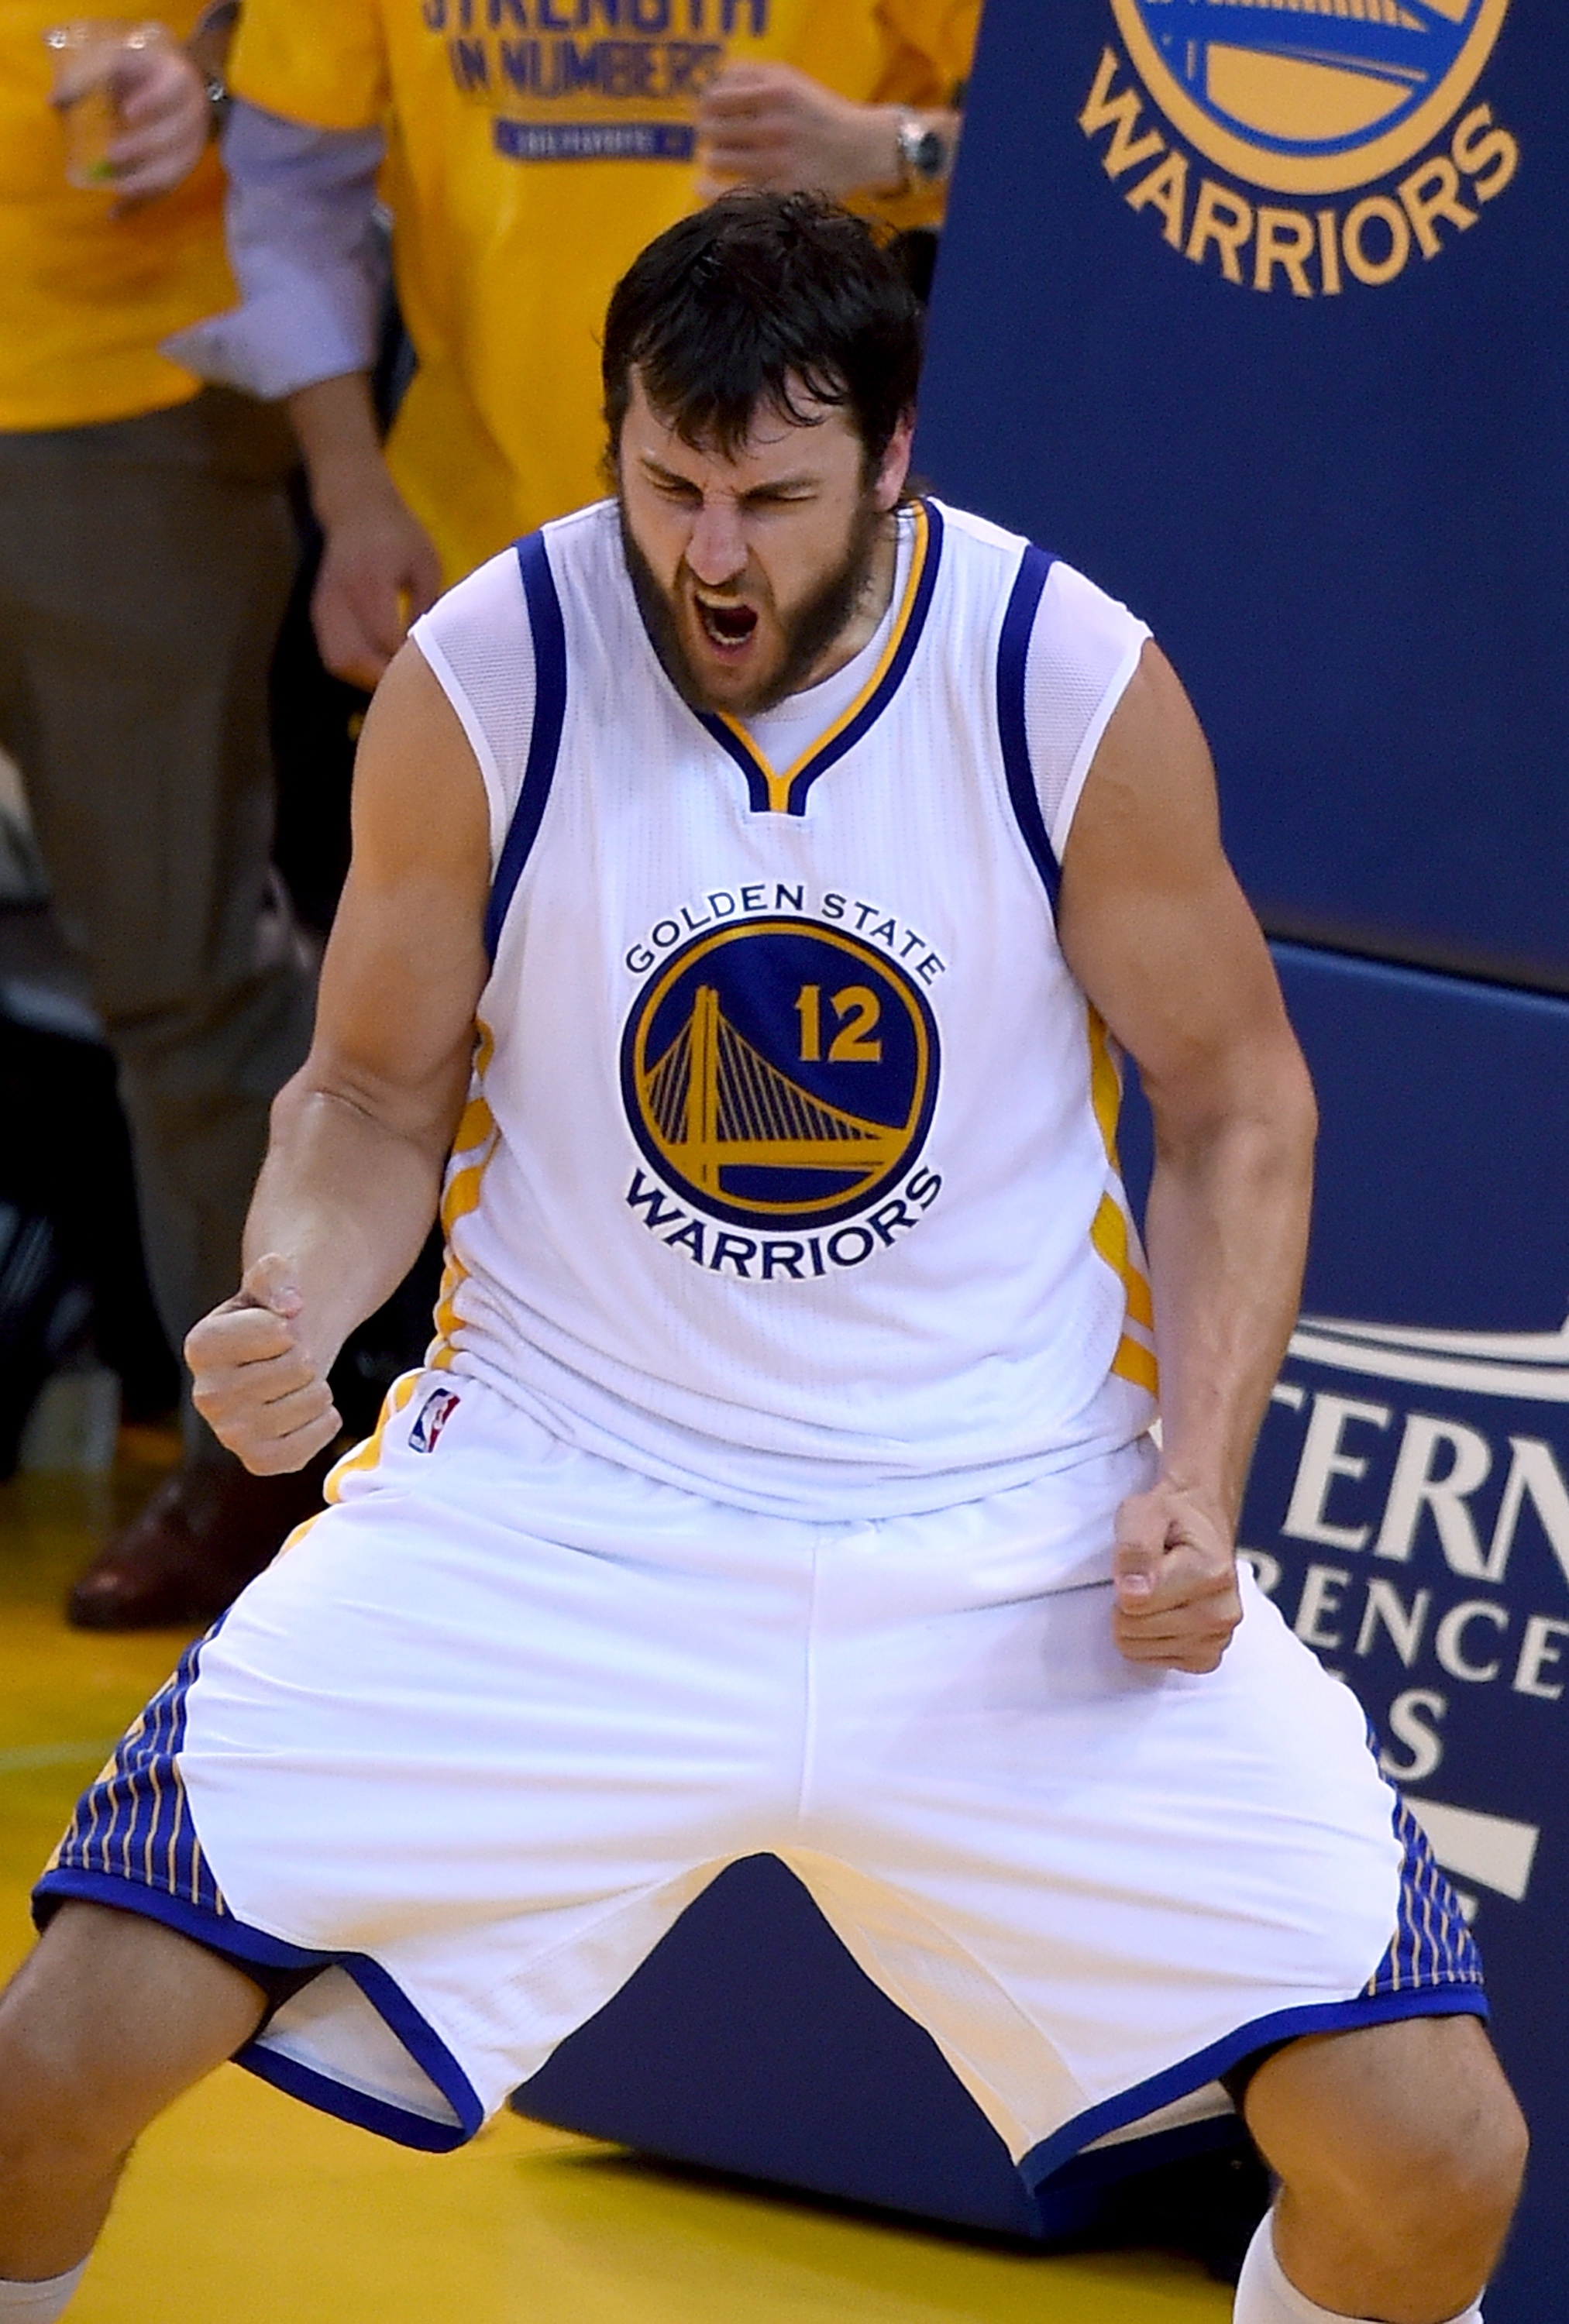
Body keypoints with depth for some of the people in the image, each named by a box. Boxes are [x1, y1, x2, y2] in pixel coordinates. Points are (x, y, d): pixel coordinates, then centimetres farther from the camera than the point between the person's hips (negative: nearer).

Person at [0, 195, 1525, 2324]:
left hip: (1025, 1548, 0)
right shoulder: (477, 684, -10)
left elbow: (1236, 1109, 3)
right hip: (553, 1506, 0)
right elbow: (377, 1092, 3)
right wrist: (293, 1306, -18)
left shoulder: (1079, 687, -10)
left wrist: (1198, 1489, -11)